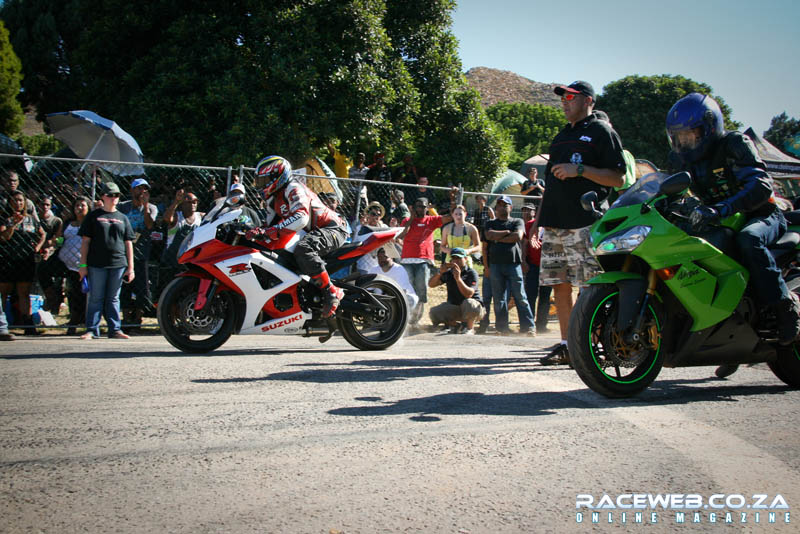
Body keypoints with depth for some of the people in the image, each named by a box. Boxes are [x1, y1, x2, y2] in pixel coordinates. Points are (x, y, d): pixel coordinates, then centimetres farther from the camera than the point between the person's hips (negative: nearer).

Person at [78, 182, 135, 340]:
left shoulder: (122, 218, 14)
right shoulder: (93, 216, 6)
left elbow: (128, 243, 13)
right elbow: (85, 241, 4)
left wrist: (130, 267, 7)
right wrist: (83, 264, -3)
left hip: (118, 264, 2)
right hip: (97, 264, -2)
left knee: (113, 299, 6)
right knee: (96, 298, 0)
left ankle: (115, 329, 9)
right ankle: (92, 330, 4)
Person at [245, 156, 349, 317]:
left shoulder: (293, 189, -18)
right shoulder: (273, 198, 14)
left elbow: (301, 218, -35)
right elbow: (272, 226, 18)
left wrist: (271, 231, -40)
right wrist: (258, 232, -3)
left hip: (332, 229, -11)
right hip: (313, 232, 11)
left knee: (303, 249, -38)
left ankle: (331, 292, -34)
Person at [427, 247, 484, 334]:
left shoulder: (471, 273, -13)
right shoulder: (448, 272, 1)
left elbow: (469, 294, -28)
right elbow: (431, 284, -7)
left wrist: (458, 278, -39)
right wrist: (440, 272, -25)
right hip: (453, 306, 4)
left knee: (468, 303, -39)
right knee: (434, 312, -18)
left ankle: (469, 327, -10)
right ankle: (456, 325, 8)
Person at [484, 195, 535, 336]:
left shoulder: (517, 222, 12)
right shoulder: (491, 223, 18)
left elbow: (518, 236, -7)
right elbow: (489, 235, -3)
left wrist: (498, 238, -2)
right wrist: (507, 232, -1)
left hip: (513, 264, -2)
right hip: (495, 265, 2)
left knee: (520, 297, -6)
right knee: (499, 299, 1)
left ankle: (528, 327, -4)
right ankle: (502, 328, 6)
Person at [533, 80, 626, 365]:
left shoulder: (602, 132, 2)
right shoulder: (562, 136, 24)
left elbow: (618, 178, -6)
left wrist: (580, 170, -15)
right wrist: (538, 219, 21)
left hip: (585, 222, -7)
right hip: (554, 224, 8)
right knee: (559, 286, 6)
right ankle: (566, 345, 11)